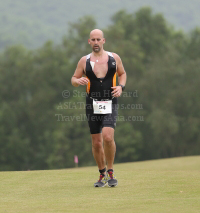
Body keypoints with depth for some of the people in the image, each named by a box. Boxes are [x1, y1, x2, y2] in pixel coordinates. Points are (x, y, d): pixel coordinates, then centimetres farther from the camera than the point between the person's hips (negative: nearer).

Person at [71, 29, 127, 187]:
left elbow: (122, 74, 20)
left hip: (110, 104, -2)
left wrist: (121, 87, 0)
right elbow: (74, 79, 12)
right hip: (92, 105, 2)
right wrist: (79, 81, -12)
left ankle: (110, 171, -3)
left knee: (108, 137, -21)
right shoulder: (84, 61, 5)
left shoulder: (114, 58, 5)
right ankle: (103, 174, 21)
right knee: (96, 143, 4)